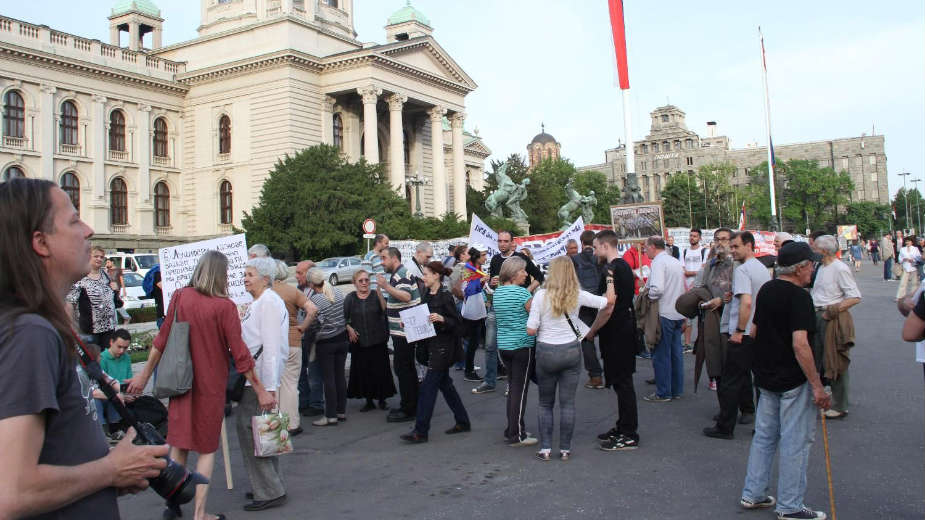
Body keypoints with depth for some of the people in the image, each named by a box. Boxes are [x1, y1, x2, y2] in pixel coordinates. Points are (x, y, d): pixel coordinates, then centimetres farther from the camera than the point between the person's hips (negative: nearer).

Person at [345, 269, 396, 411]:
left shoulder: (376, 295, 2)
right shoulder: (350, 298, 6)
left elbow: (386, 310, -15)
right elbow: (344, 317, 7)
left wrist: (380, 293, -24)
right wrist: (349, 329, -8)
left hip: (377, 340, -1)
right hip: (359, 341, 1)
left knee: (380, 370, 0)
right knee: (363, 371, 3)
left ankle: (382, 399, 17)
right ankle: (369, 401, 16)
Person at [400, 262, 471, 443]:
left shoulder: (445, 296, -15)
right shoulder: (426, 294, 10)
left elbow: (457, 322, -13)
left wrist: (442, 319, -30)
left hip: (442, 347, -9)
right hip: (431, 345, 9)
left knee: (428, 387, -7)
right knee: (445, 384, 16)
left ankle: (420, 432, -2)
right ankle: (462, 422, 28)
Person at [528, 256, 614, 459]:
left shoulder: (541, 296, -12)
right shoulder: (577, 296, -6)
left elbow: (531, 330, -12)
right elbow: (609, 300, 2)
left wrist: (532, 311, 8)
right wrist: (610, 280, 19)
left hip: (546, 352, -1)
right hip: (571, 351, 1)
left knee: (545, 403, 13)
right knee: (568, 402, 9)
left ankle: (545, 448, 9)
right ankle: (565, 449, 12)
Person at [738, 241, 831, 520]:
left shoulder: (766, 290, 7)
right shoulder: (799, 297, -19)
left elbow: (754, 331, 15)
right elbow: (800, 344, -26)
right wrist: (817, 385, -21)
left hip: (766, 376, 8)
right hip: (793, 381, -8)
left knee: (764, 436, 17)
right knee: (796, 442, 2)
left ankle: (753, 494, 24)